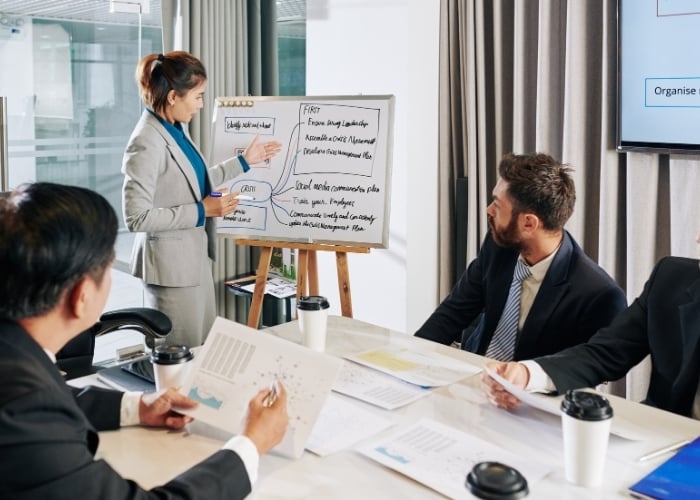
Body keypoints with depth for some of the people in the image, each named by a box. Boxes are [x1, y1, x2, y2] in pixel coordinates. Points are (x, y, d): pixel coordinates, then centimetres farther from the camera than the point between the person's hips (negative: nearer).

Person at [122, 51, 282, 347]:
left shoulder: (176, 130, 6)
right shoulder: (147, 142, -21)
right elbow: (136, 217, -23)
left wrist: (244, 161, 22)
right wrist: (202, 211, -19)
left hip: (195, 257, 9)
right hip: (171, 264, -9)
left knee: (207, 347, 16)